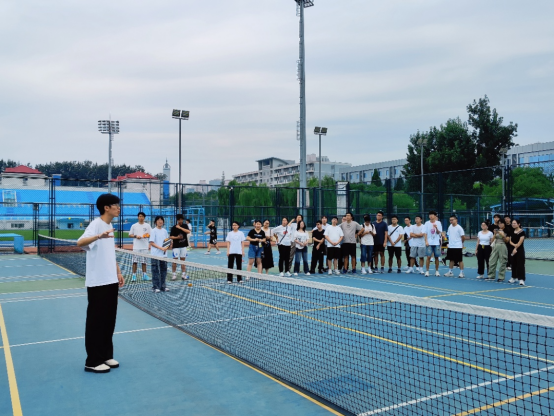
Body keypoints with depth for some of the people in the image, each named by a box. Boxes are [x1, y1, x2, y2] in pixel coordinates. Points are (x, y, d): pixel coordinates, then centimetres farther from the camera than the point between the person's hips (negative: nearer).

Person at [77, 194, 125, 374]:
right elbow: (80, 242, -34)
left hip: (110, 281, 8)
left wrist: (118, 272, 18)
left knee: (109, 320, 14)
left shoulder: (110, 226, 11)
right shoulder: (96, 224, -15)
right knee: (96, 322, 1)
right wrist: (99, 236, -51)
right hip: (98, 283, -8)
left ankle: (106, 356, 25)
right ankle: (93, 361, 11)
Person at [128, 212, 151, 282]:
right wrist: (135, 236, -11)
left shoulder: (147, 225, 7)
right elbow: (130, 235, 7)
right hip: (136, 246, -1)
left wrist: (147, 236, -13)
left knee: (144, 261, 6)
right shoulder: (134, 226, 6)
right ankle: (134, 275, 3)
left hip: (145, 247, 1)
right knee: (135, 261, -3)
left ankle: (144, 275, 14)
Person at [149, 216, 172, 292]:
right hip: (156, 255, -6)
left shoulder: (165, 231, 11)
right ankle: (155, 287, 5)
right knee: (156, 271, -1)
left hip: (164, 254, 6)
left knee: (164, 270, 9)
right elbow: (152, 243, -11)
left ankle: (162, 286, 18)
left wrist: (170, 244, -5)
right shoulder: (154, 231, -6)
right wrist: (161, 248, -20)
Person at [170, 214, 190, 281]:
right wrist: (177, 237, -19)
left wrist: (180, 227, -17)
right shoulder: (174, 228, -3)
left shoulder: (185, 226, 4)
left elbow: (188, 231, -14)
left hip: (183, 246, 3)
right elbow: (170, 237, -2)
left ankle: (183, 274, 11)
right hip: (176, 246, -2)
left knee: (183, 260, 7)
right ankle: (174, 275, 3)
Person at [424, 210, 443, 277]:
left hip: (436, 243, 1)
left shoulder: (438, 223, 2)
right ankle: (427, 271, 0)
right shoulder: (427, 223, 2)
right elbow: (425, 233, 3)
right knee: (428, 257, -7)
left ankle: (436, 271, 16)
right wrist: (426, 241, -7)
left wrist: (436, 228, -23)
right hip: (429, 243, -1)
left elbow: (439, 233, -3)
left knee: (437, 257, 5)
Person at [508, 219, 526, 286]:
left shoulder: (522, 232, -9)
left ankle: (521, 279, -13)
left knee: (520, 264, -9)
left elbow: (520, 242, -14)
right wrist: (514, 245, -15)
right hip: (512, 249, 6)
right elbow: (510, 241, 3)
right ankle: (514, 277, 23)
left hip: (520, 250, -6)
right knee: (514, 264, 13)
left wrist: (516, 248, -14)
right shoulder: (512, 232, 9)